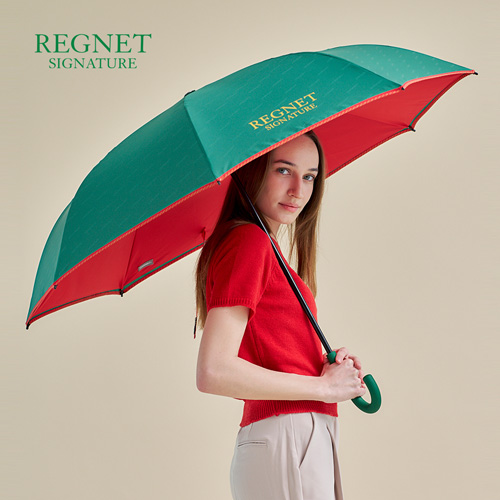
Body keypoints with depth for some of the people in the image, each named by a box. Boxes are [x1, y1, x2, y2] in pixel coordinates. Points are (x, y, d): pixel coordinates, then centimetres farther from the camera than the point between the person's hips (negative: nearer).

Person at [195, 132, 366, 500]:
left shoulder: (262, 248, 17)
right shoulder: (248, 239, -10)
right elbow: (213, 373, -20)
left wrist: (331, 368, 3)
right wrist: (323, 385, -12)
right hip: (286, 441, -9)